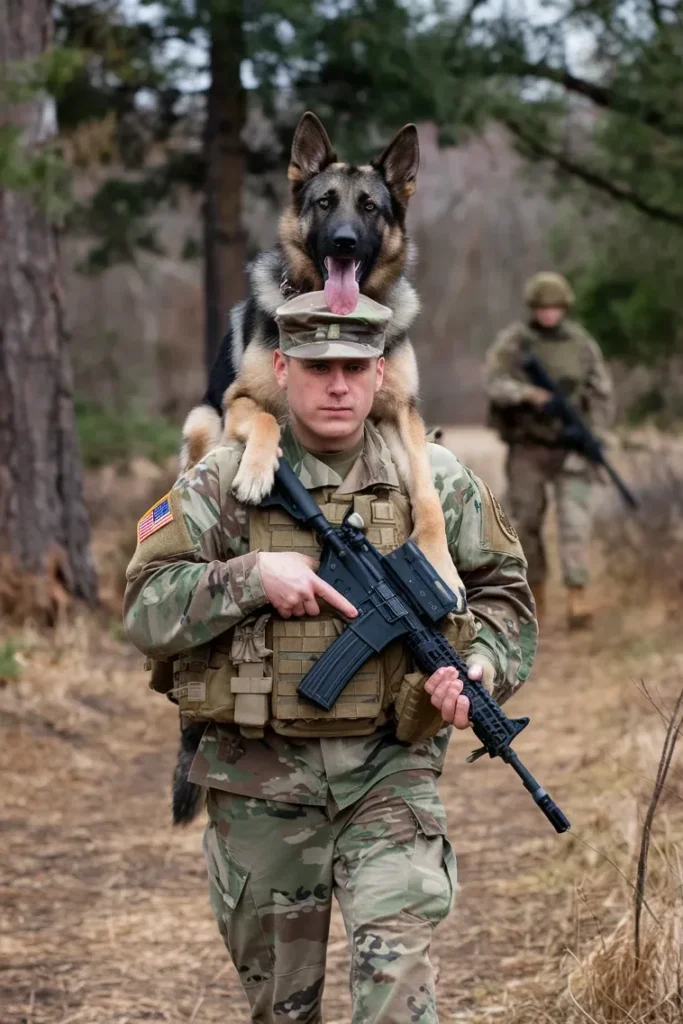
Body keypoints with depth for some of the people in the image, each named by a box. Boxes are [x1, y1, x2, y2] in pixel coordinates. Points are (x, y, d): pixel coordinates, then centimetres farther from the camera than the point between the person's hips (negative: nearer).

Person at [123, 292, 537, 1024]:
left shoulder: (434, 480, 3)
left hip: (389, 769, 0)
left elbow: (502, 590, 13)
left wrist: (484, 665, -6)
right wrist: (252, 576, -20)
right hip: (259, 778, 0)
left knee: (396, 961, -18)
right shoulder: (223, 484, -2)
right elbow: (145, 611, -7)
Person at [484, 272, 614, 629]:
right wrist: (530, 394, -40)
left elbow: (602, 396, 4)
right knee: (526, 525, 6)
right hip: (527, 449, 0)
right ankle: (535, 596, 24)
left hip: (569, 449, 0)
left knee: (574, 522, -15)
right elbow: (497, 384, -21)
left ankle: (577, 600, -18)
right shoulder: (512, 341, -7)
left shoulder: (583, 344, -1)